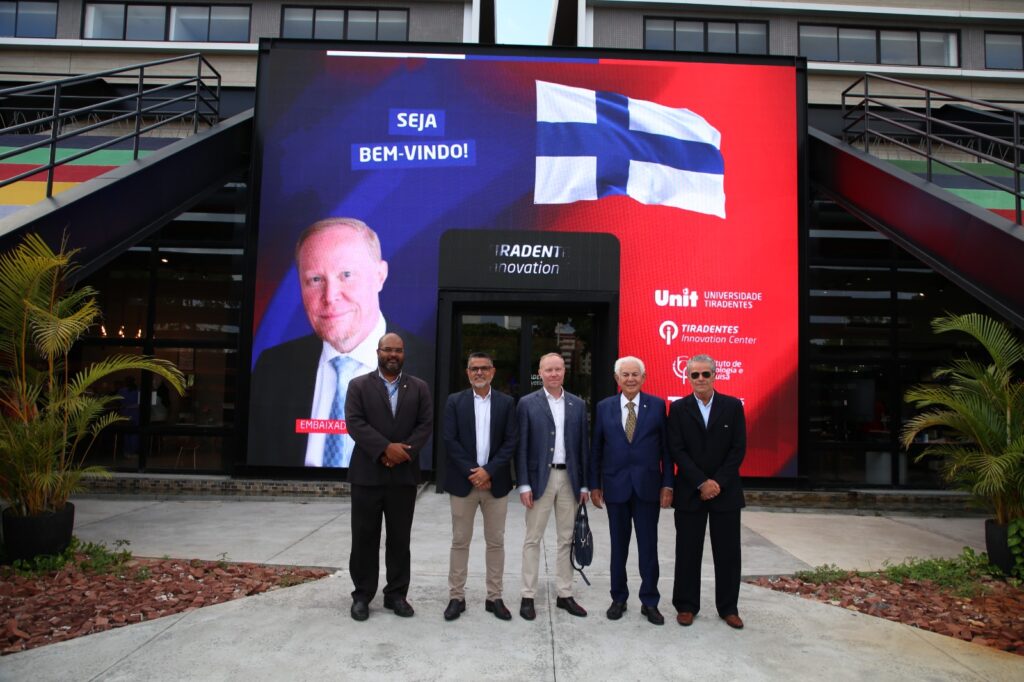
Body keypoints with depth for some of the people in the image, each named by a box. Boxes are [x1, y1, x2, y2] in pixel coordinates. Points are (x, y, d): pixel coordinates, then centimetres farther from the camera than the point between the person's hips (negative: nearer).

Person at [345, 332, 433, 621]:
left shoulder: (419, 388, 8)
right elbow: (354, 423, -8)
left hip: (404, 474, 2)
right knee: (364, 538, 6)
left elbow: (426, 424, 1)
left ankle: (396, 594, 20)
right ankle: (362, 595, 18)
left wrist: (403, 450, -14)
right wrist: (386, 448, -18)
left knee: (400, 539, 8)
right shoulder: (358, 385, 3)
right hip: (367, 473, -1)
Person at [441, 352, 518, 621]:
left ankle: (494, 597, 18)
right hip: (463, 481, -1)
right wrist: (472, 473, -13)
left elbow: (511, 441, -2)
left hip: (496, 482, 1)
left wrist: (488, 471, -13)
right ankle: (456, 597, 17)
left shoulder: (506, 403, 4)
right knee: (460, 541, 6)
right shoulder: (455, 401, 2)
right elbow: (450, 440, -5)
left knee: (496, 541, 7)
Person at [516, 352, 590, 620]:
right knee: (533, 539, 4)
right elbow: (521, 447, -4)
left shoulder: (578, 404, 6)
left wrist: (584, 484, 4)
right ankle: (528, 596, 14)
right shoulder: (527, 404, -3)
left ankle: (564, 594, 21)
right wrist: (524, 484, -9)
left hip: (569, 478, 3)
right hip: (540, 478, -3)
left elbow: (582, 446, 7)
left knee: (567, 539, 10)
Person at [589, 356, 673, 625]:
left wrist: (667, 484, -4)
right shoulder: (604, 407, 2)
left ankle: (650, 602, 19)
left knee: (648, 546, 6)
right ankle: (618, 598, 25)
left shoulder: (657, 405, 0)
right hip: (616, 486, 1)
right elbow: (596, 449, 5)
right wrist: (594, 485, 3)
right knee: (619, 546, 12)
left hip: (648, 485, -1)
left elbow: (666, 447, 0)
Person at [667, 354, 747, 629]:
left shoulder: (733, 406, 1)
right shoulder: (678, 408, 0)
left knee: (728, 552, 7)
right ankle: (686, 606, 19)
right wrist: (701, 483, -13)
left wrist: (718, 482, -11)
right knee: (688, 552, 6)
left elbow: (739, 448, -2)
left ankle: (728, 607, 21)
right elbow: (677, 450, -5)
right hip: (690, 492, 0)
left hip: (726, 491, 1)